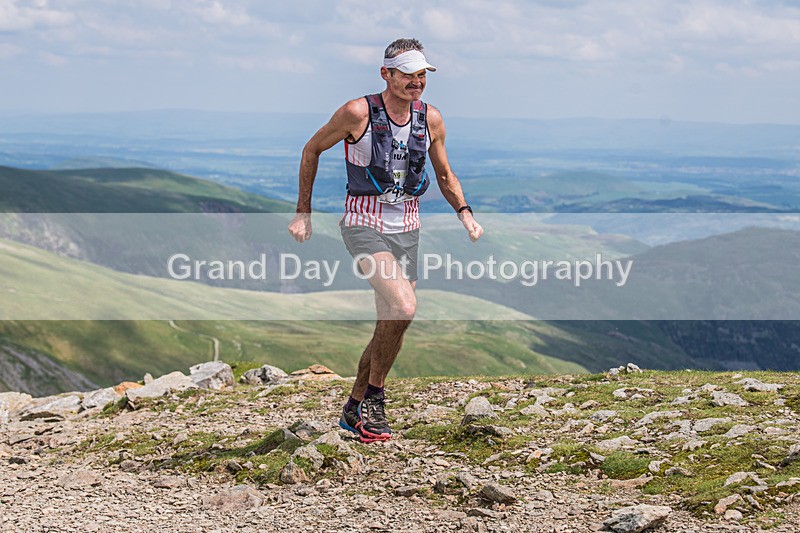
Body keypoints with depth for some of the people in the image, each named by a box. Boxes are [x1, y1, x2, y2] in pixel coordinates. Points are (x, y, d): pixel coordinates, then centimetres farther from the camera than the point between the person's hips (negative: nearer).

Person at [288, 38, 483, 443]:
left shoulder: (431, 119, 2)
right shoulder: (358, 113, -12)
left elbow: (444, 176, 16)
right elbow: (312, 150, 2)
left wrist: (464, 212, -1)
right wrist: (303, 212, 2)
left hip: (406, 229, 6)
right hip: (364, 225, -6)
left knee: (390, 326, 8)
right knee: (404, 306, -25)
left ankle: (354, 410, 25)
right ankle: (374, 393, -6)